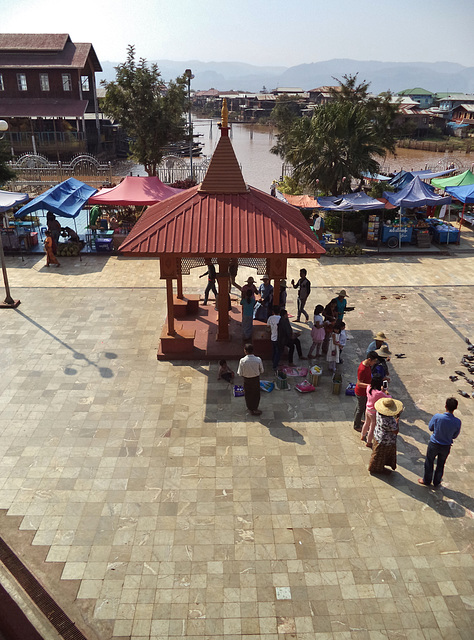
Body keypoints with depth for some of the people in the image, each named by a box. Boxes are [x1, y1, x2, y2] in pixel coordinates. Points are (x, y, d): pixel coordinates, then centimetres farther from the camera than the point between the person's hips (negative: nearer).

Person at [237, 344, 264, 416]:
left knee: (248, 394, 23)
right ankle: (254, 409, 37)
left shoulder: (242, 361, -25)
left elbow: (240, 373, -17)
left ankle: (250, 408, 41)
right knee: (256, 394, 23)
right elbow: (261, 371, -7)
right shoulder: (258, 359, -21)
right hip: (256, 379, 1)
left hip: (247, 380, -1)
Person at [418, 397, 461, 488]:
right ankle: (436, 482, 41)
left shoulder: (437, 416, -27)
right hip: (446, 446, 2)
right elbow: (454, 436, -5)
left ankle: (426, 480, 37)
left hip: (434, 444, -2)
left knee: (429, 462, 20)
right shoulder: (457, 422, -21)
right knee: (440, 465, 23)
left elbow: (430, 427, -9)